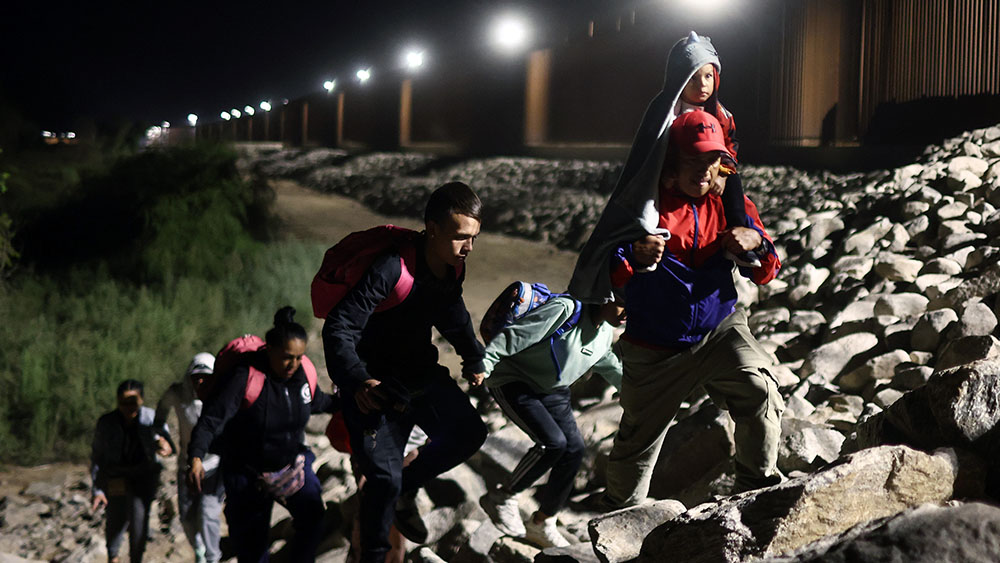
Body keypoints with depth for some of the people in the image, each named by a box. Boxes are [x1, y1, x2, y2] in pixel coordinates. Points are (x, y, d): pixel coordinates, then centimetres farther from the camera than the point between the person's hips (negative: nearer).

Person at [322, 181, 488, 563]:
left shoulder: (453, 267, -5)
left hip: (418, 369, 7)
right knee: (385, 480, -12)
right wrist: (356, 382, -47)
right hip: (375, 381, -7)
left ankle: (406, 489, 19)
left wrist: (474, 359, 22)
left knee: (468, 433, -4)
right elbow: (338, 328, -33)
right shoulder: (390, 268, -30)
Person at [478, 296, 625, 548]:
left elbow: (606, 363, 26)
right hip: (511, 382, -8)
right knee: (553, 441, -25)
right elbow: (512, 337, -28)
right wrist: (482, 365, -34)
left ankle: (541, 523, 12)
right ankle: (501, 498, -5)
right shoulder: (565, 310, -26)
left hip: (550, 390, 8)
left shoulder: (606, 333, 2)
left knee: (574, 449, -4)